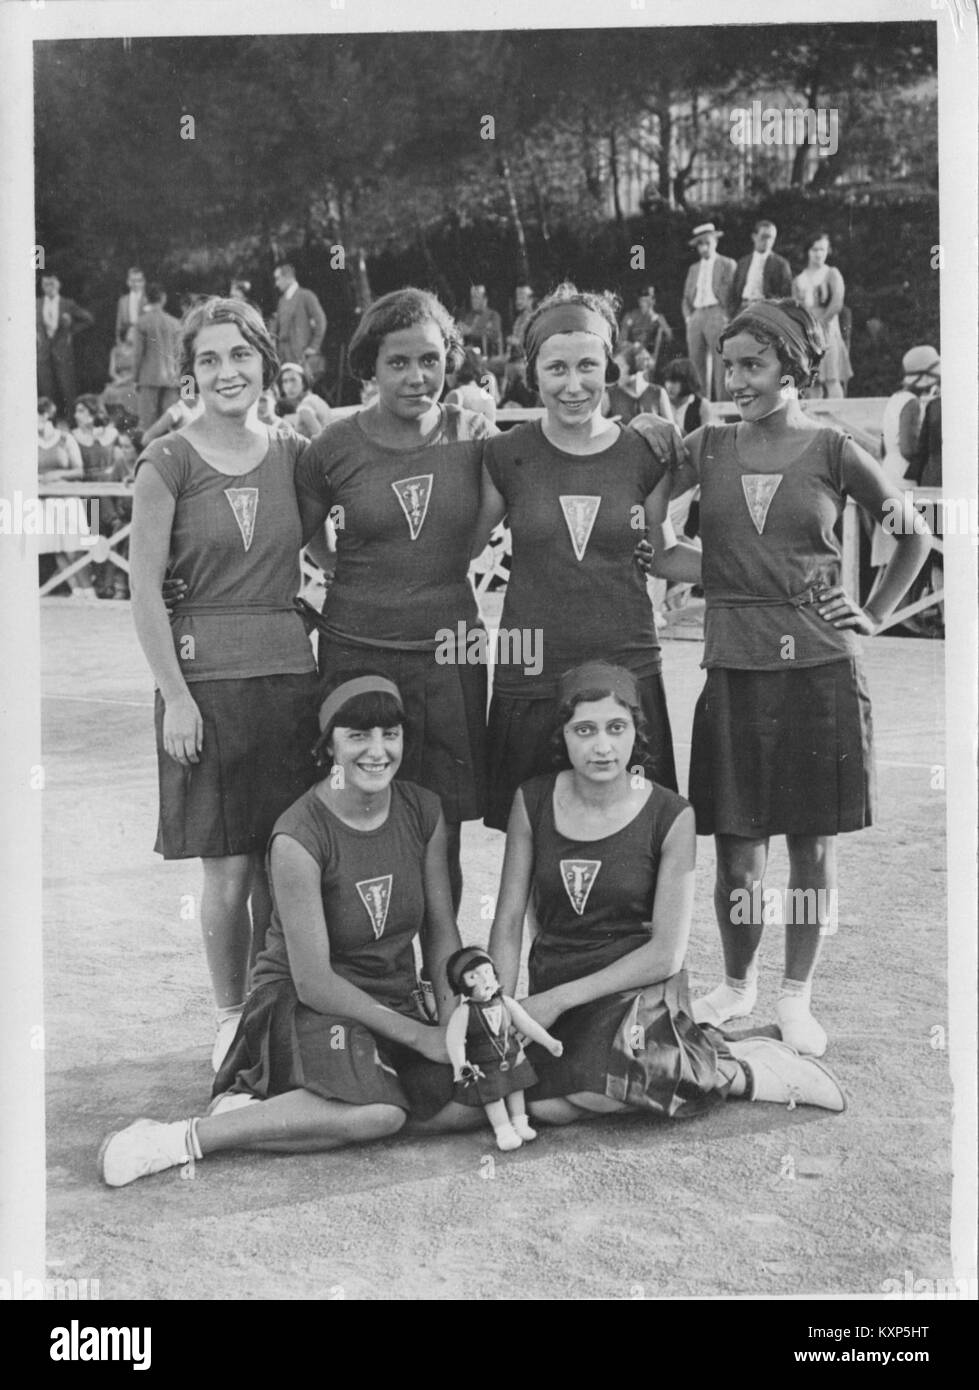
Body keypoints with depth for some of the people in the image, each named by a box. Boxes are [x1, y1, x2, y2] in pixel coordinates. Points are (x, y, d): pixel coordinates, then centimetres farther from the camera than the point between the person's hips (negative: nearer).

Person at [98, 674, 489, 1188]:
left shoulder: (423, 812, -1)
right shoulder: (299, 837, -19)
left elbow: (440, 932, 7)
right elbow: (312, 980, -18)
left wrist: (453, 1021, -9)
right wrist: (418, 1035, -17)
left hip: (395, 1001, 7)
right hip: (304, 1005, -7)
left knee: (472, 1102, -20)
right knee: (379, 1113, -34)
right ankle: (186, 1139, -24)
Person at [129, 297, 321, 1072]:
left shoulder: (294, 456, 7)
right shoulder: (169, 463, -3)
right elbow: (145, 590, -4)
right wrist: (175, 696, -10)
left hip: (290, 674, 3)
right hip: (206, 680, -3)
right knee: (229, 870, 0)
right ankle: (232, 1020, 17)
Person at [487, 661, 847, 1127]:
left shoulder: (670, 817, -7)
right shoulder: (533, 802, 0)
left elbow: (667, 952, -9)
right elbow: (508, 921, 4)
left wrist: (559, 998, -13)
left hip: (640, 985, -3)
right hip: (553, 982, 3)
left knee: (594, 1086, -34)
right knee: (545, 1106, -27)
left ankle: (732, 1070, -8)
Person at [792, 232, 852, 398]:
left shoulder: (832, 274, 3)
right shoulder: (799, 280, 13)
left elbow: (837, 304, -9)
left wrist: (821, 323, -4)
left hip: (827, 333, -4)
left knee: (832, 380, -13)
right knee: (812, 384, -1)